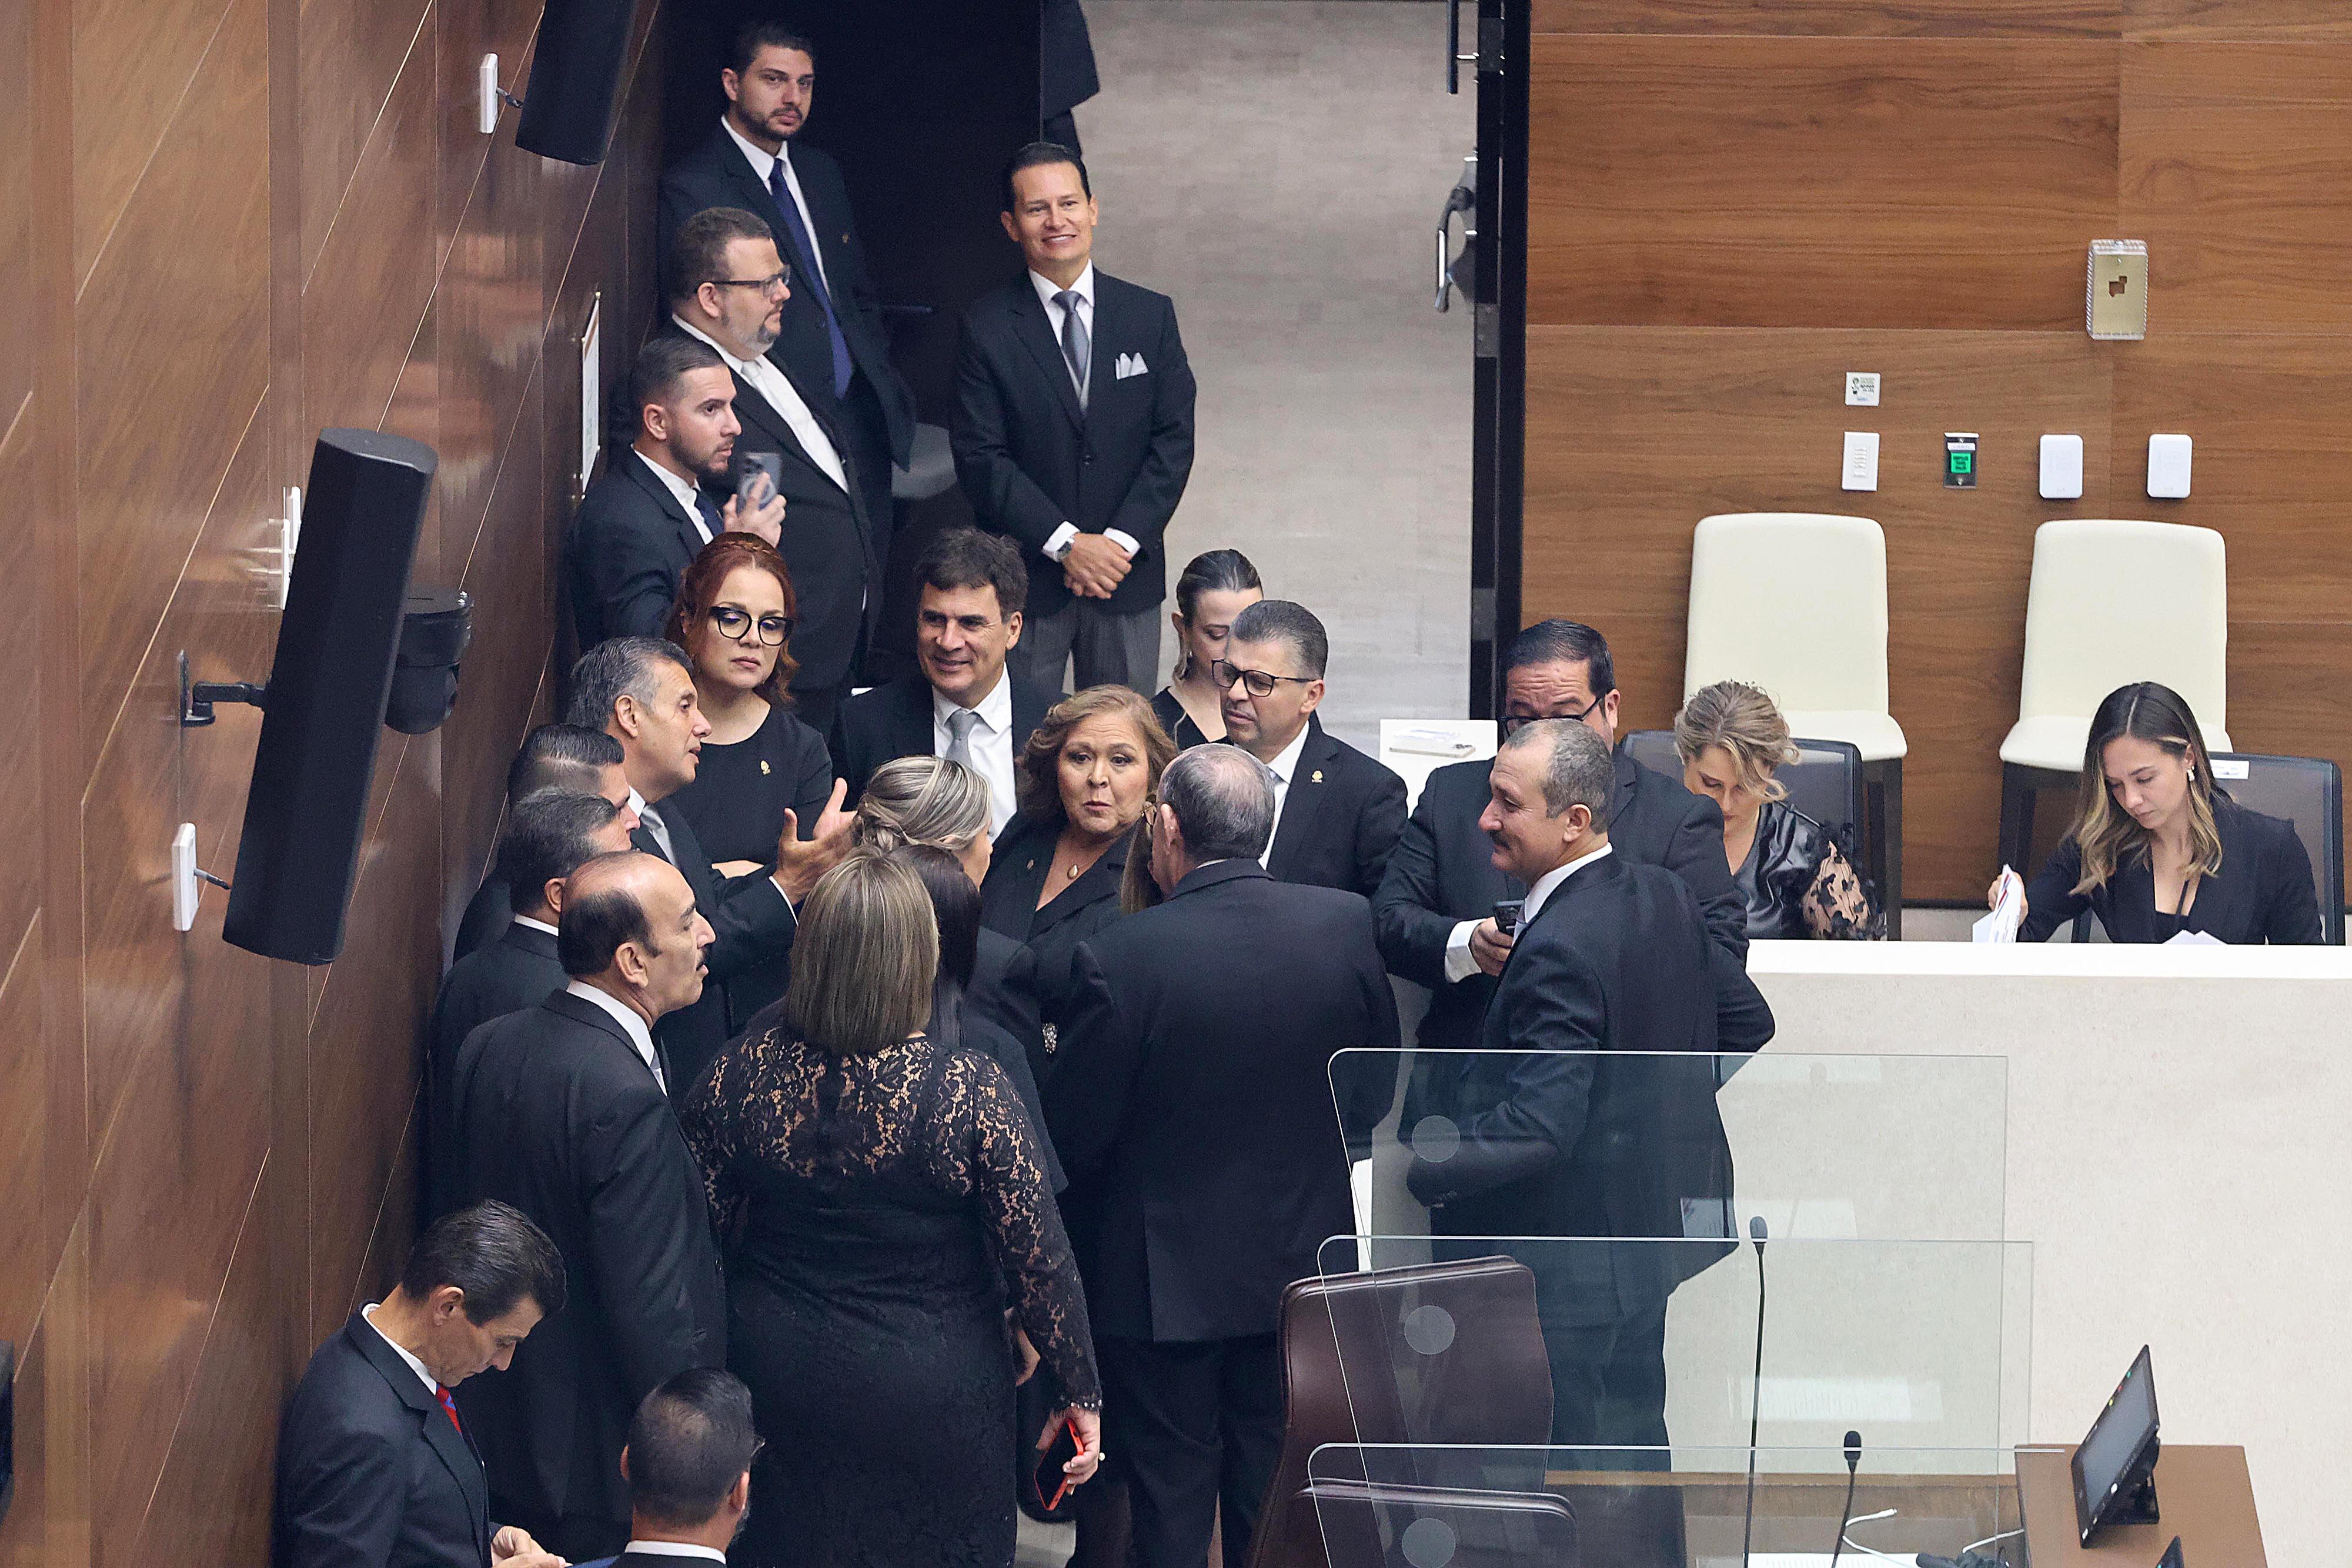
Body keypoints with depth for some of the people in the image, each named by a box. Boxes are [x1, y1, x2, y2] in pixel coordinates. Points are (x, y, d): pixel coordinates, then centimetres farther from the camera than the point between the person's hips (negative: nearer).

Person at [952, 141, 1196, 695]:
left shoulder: (1151, 316, 5)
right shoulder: (986, 329, -2)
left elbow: (1174, 441, 1)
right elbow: (980, 457, -7)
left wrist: (1121, 542, -11)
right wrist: (1066, 544, -15)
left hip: (1127, 576, 2)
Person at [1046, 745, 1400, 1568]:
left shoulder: (1117, 959, -23)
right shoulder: (1348, 926, -10)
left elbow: (1074, 1135, -14)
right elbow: (1375, 1095, 2)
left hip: (1162, 1278, -4)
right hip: (1303, 1262, 4)